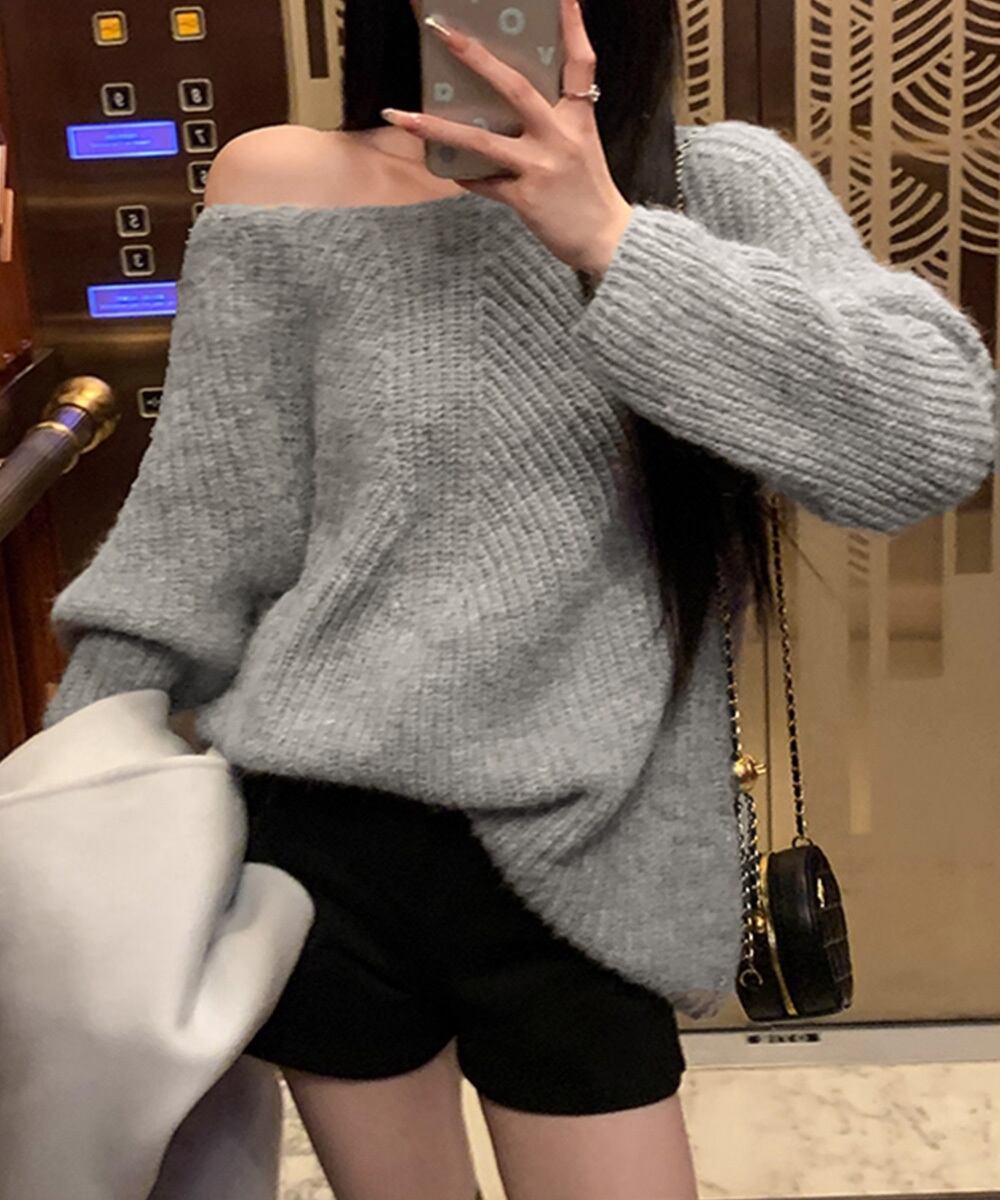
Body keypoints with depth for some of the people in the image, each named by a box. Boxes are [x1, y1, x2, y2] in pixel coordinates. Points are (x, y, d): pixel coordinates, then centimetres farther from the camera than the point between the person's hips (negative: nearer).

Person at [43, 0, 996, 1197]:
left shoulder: (725, 187, -1)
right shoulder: (288, 192, -3)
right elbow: (197, 548, 1)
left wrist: (614, 241, -21)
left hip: (578, 863, 0)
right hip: (319, 836, 1)